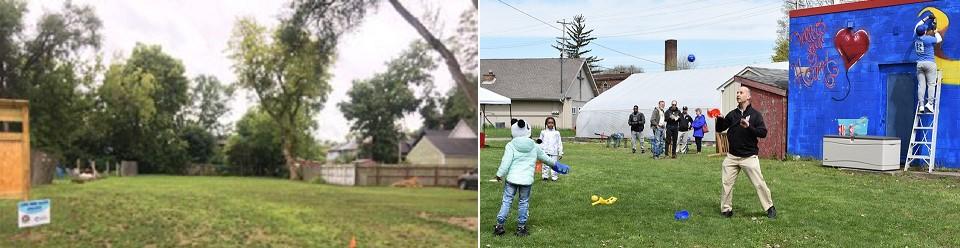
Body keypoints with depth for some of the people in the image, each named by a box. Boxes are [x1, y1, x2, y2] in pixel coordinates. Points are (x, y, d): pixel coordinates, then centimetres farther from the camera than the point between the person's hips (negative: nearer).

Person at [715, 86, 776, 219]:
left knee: (759, 183, -2)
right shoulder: (732, 114, 10)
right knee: (726, 182, 0)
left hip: (749, 157, -3)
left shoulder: (755, 114, -2)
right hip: (732, 156, 4)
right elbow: (719, 129, 9)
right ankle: (726, 209, 11)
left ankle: (770, 208, 13)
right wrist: (719, 119, -11)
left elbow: (763, 132, -9)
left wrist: (749, 127, -24)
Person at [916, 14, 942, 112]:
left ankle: (921, 105, -5)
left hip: (919, 64, 4)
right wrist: (935, 31, 25)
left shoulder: (917, 39, 6)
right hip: (929, 63, -4)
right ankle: (929, 103, -14)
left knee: (921, 85, 0)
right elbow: (940, 39, 10)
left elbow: (917, 27, 23)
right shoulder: (928, 39, -8)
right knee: (931, 84, -3)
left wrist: (926, 19, 30)